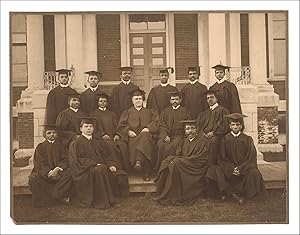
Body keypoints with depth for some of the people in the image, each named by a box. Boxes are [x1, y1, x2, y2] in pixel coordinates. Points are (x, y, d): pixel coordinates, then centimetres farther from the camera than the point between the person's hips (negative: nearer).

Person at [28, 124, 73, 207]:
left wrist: (57, 169, -19)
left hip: (59, 170, 0)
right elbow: (40, 163, -3)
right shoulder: (40, 147, 7)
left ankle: (55, 196, -19)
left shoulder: (60, 145, 9)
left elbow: (65, 159, 0)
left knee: (68, 173, -30)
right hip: (44, 171, 0)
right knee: (34, 178, -29)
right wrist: (49, 172, -20)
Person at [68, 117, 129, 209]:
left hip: (102, 168, 5)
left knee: (121, 175, -18)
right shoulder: (75, 143, 8)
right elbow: (77, 160, -5)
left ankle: (114, 198, -4)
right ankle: (102, 202, -28)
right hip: (86, 171, -5)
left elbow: (106, 156, 16)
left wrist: (111, 165, -7)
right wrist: (95, 164, -17)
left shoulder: (98, 143, 25)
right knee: (101, 170, -37)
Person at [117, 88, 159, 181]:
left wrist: (148, 128, -10)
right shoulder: (127, 112, 25)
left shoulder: (149, 112, 25)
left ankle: (139, 161, -52)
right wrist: (128, 131, -8)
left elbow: (155, 123, 9)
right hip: (132, 136, 1)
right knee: (132, 144, -35)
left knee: (145, 138, -38)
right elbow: (121, 125, 12)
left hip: (145, 134, 0)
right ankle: (146, 172, -38)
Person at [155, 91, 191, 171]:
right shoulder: (165, 111, 20)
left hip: (179, 135, -1)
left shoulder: (184, 111, 15)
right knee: (161, 145, -28)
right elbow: (162, 126, 9)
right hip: (166, 135, 2)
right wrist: (165, 136, -9)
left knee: (171, 146, -32)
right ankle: (160, 169, -19)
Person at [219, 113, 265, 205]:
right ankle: (236, 194, -9)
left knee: (254, 173, -30)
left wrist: (241, 168, -16)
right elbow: (223, 158, 3)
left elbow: (251, 157, -2)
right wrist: (232, 168, -14)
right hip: (231, 169, 0)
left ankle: (244, 195, -10)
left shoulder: (247, 139, 4)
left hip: (245, 168, 0)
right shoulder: (225, 139, 5)